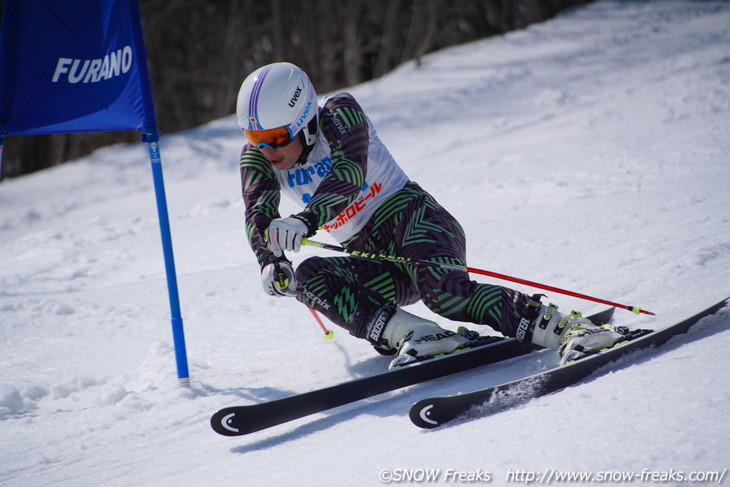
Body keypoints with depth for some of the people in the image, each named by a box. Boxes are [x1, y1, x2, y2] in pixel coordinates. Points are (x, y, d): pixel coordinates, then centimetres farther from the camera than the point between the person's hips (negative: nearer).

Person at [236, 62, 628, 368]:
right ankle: (415, 336, -37)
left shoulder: (338, 114, -12)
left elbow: (349, 174, -30)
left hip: (410, 216, -6)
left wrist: (305, 220, -48)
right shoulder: (257, 156, 2)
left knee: (445, 293, -35)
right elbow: (258, 213, -12)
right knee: (309, 277, -25)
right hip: (371, 260, 6)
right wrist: (270, 260, -35)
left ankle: (564, 328, -33)